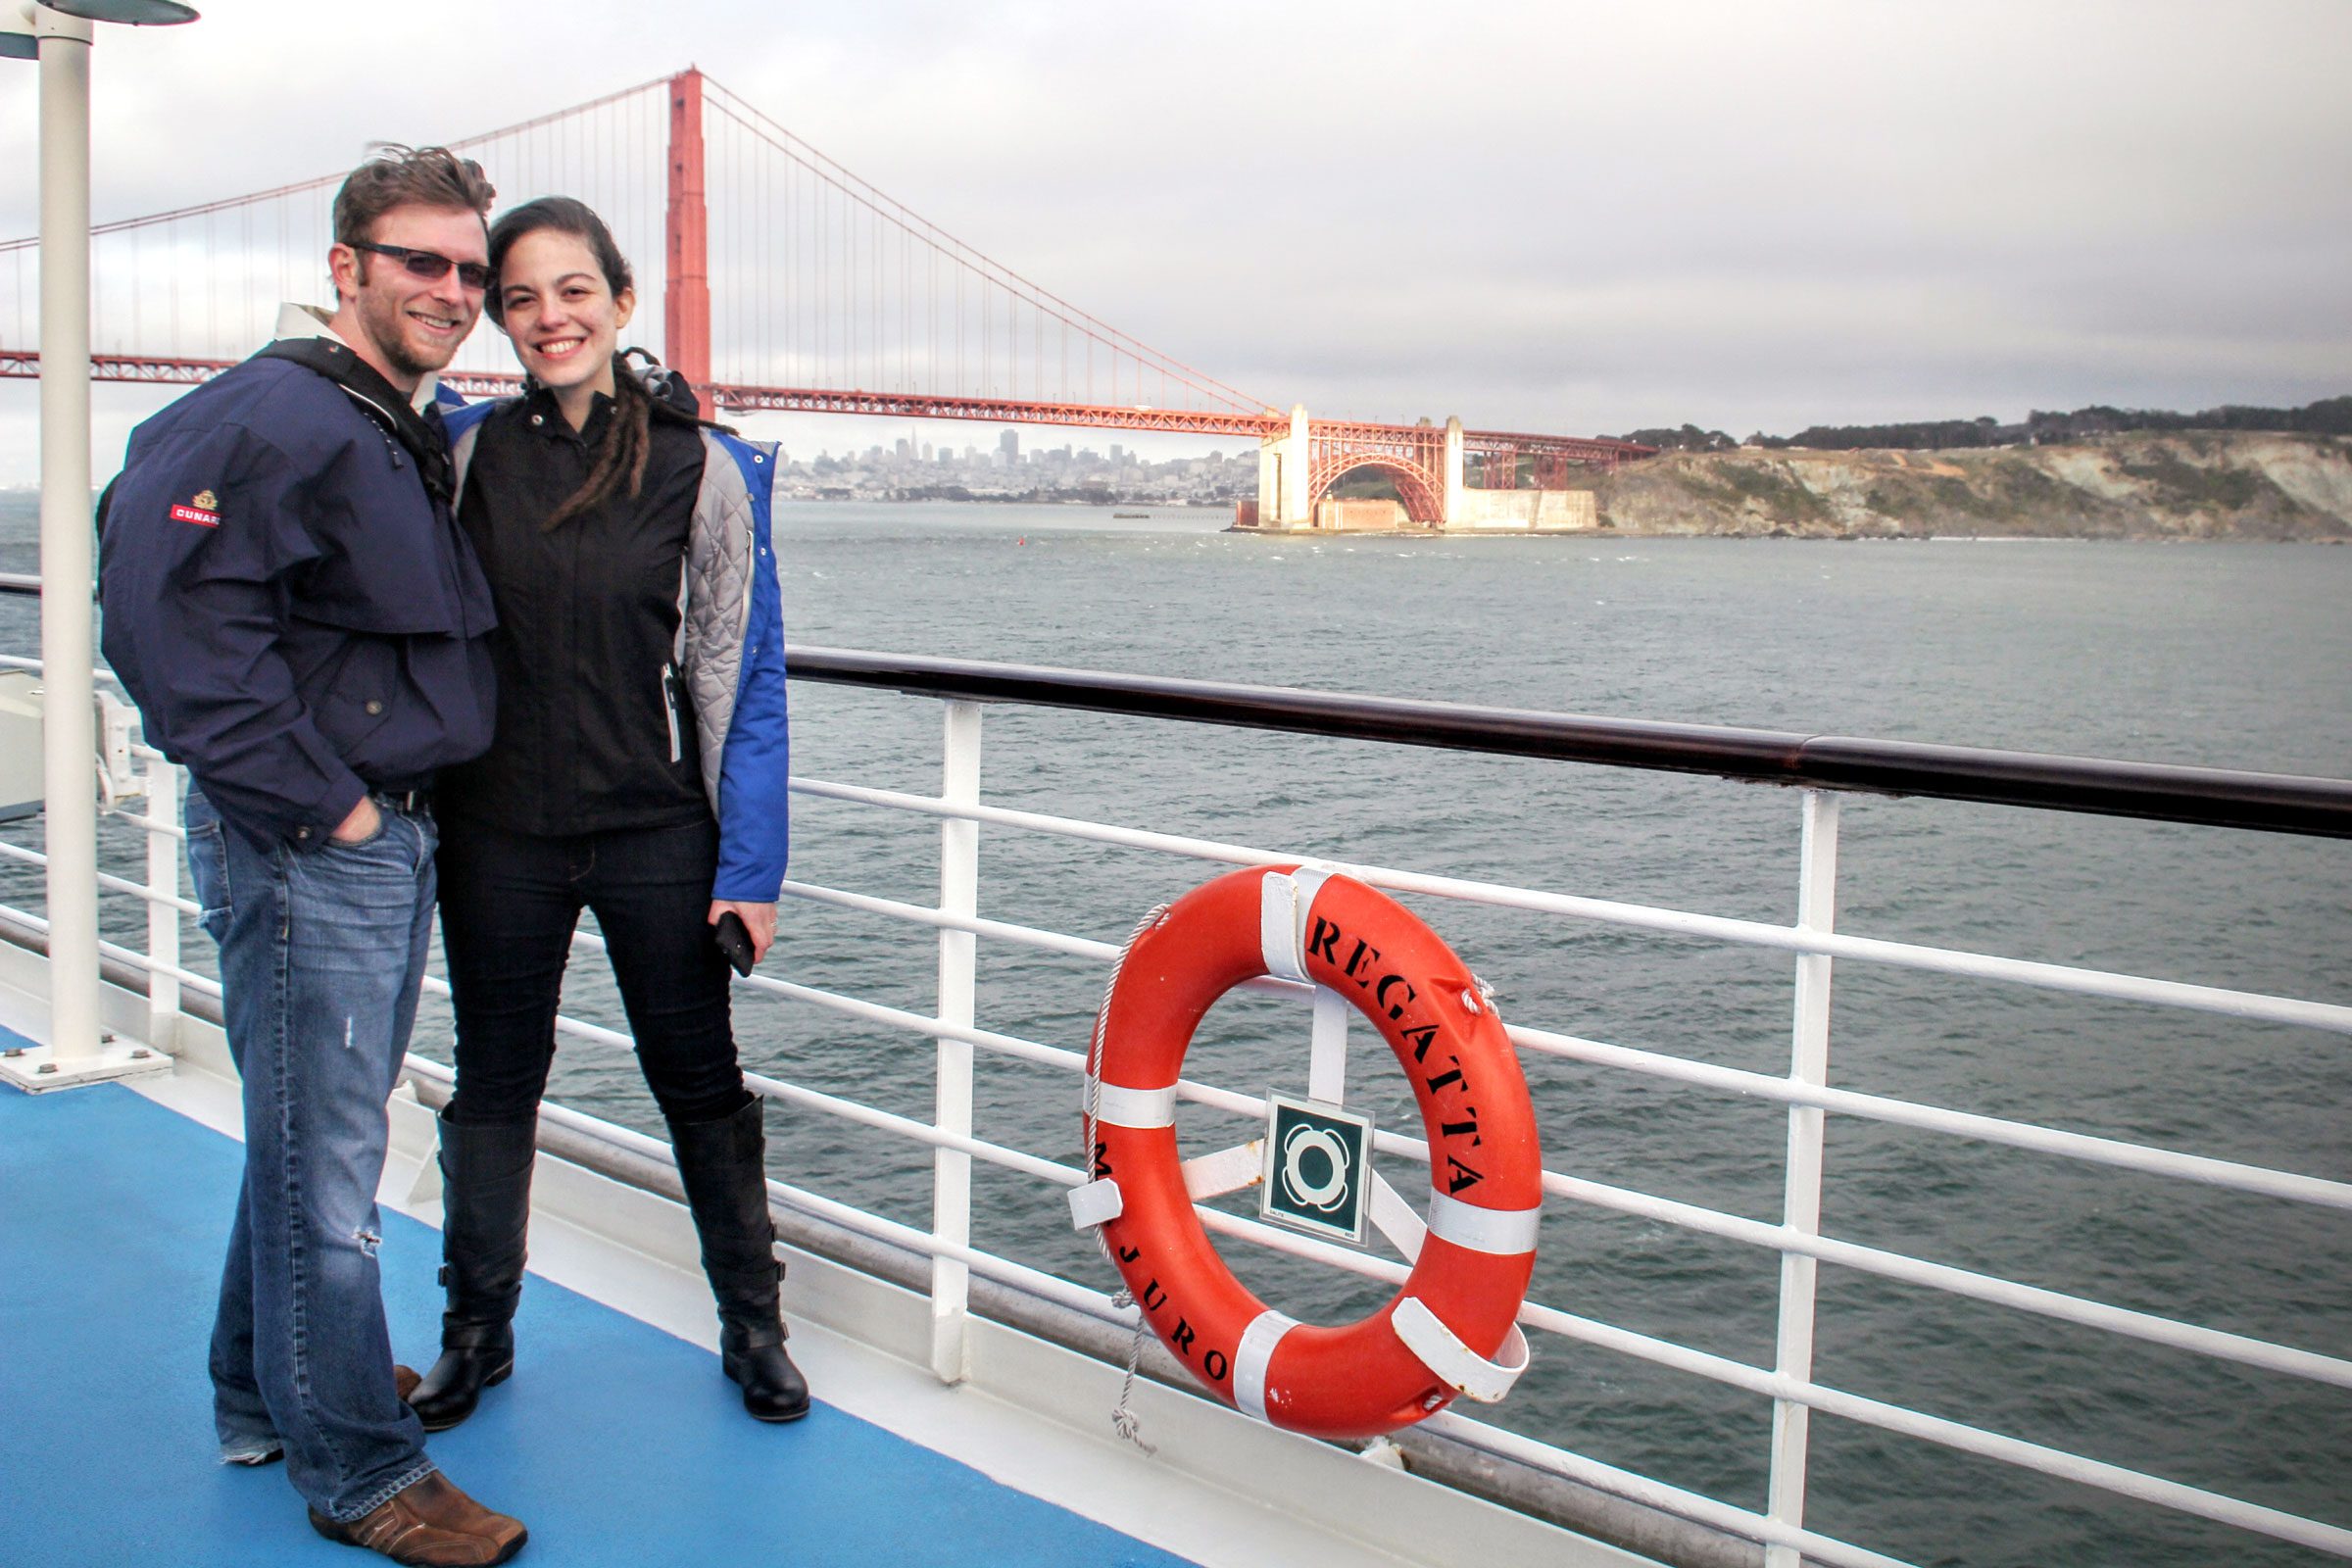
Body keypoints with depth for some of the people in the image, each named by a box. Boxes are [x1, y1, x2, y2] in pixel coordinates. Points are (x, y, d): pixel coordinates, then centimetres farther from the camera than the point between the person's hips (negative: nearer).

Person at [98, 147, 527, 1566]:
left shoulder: (420, 435, 14)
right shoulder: (276, 417, -16)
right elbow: (168, 611, -28)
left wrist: (405, 800, 13)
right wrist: (321, 801, -23)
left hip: (393, 838, 10)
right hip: (306, 851, -10)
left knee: (318, 1135, 20)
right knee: (325, 1165, 0)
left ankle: (270, 1395, 37)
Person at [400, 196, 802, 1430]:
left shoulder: (702, 468, -4)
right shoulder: (462, 451, 0)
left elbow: (740, 677, -2)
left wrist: (750, 863, -5)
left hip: (656, 832, -1)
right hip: (498, 831, 2)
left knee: (701, 1084, 11)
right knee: (492, 1084, 15)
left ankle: (752, 1326, 27)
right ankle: (475, 1331, 32)